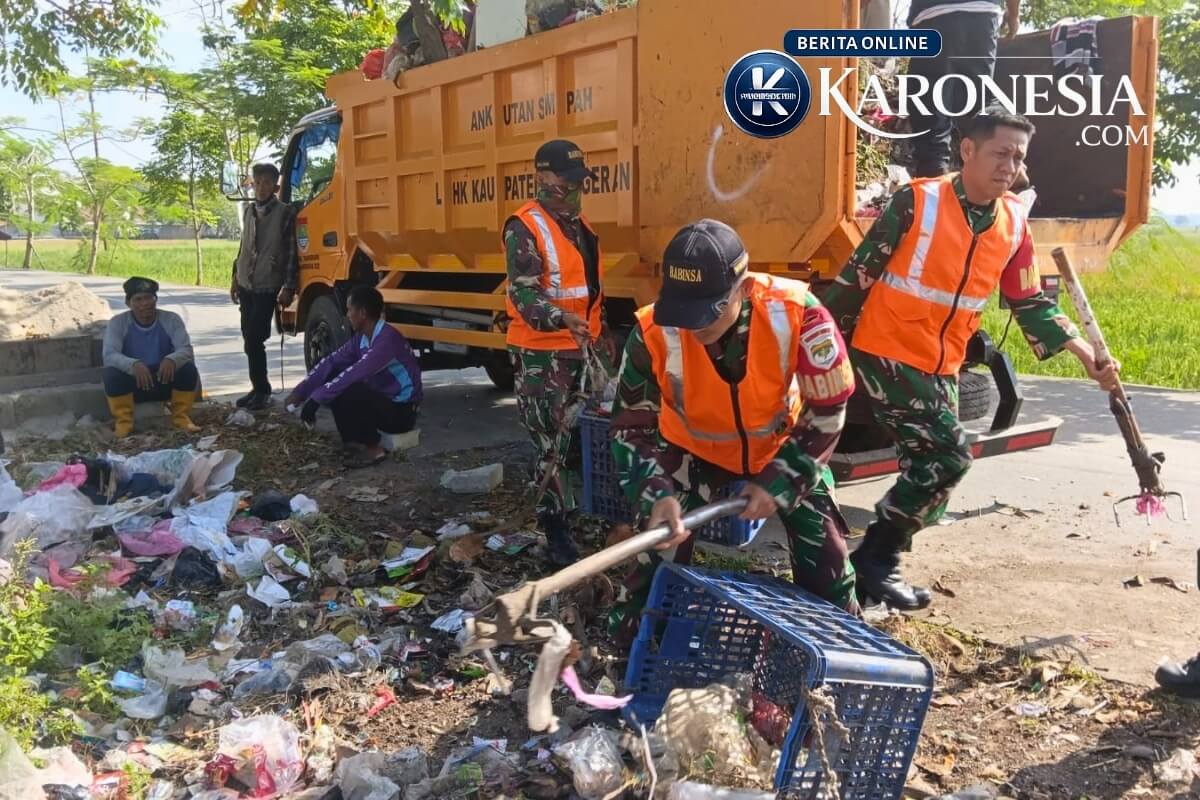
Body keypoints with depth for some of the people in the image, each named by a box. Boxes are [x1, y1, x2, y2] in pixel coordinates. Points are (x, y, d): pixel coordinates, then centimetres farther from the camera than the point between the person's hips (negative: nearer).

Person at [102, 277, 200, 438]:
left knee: (188, 368, -26)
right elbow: (109, 355, -23)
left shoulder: (171, 319, -7)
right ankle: (123, 421, -13)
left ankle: (181, 417, -10)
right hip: (133, 383, 0)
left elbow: (186, 349, -18)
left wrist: (171, 359, -43)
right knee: (111, 373, -30)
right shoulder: (118, 323, -10)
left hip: (164, 381, 1)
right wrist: (134, 364, -44)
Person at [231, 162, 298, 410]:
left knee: (254, 340, -11)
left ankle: (262, 390, 0)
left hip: (267, 287, -7)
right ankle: (258, 388, 18)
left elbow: (291, 253, -10)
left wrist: (288, 287, -14)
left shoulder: (285, 213, -7)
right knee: (250, 339, 9)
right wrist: (235, 278, 19)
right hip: (246, 285, 7)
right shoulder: (249, 211, 12)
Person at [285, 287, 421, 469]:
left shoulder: (387, 339, -25)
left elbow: (355, 374, -32)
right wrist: (300, 392, -4)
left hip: (401, 411, -9)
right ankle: (355, 440, 4)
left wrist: (316, 399, -29)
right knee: (333, 377, -1)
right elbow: (331, 361, 4)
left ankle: (373, 449, -11)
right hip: (380, 400, 9)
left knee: (343, 392, -27)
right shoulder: (361, 337, 3)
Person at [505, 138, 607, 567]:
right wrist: (561, 319, -38)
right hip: (541, 353, -8)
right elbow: (523, 295, -22)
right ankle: (556, 529, 1)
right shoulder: (525, 227, -13)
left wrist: (600, 330, 26)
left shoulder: (579, 223, 15)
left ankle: (573, 507, 30)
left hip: (580, 348, 9)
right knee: (552, 442, -7)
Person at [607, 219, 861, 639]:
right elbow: (632, 426, -20)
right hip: (693, 449, 0)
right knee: (661, 534, -8)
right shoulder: (654, 332, -33)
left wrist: (778, 482, -23)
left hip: (782, 443, 0)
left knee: (824, 547, 4)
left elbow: (827, 408, -21)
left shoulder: (796, 312, -35)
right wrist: (656, 495, -35)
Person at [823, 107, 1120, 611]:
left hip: (942, 368, 7)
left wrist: (1083, 352, 1)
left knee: (930, 472, 7)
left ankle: (877, 564, 22)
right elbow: (859, 274, -10)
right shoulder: (917, 202, -14)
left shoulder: (1014, 221, 4)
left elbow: (1029, 303, 11)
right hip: (886, 353, -7)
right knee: (948, 455, -16)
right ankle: (875, 557, -2)